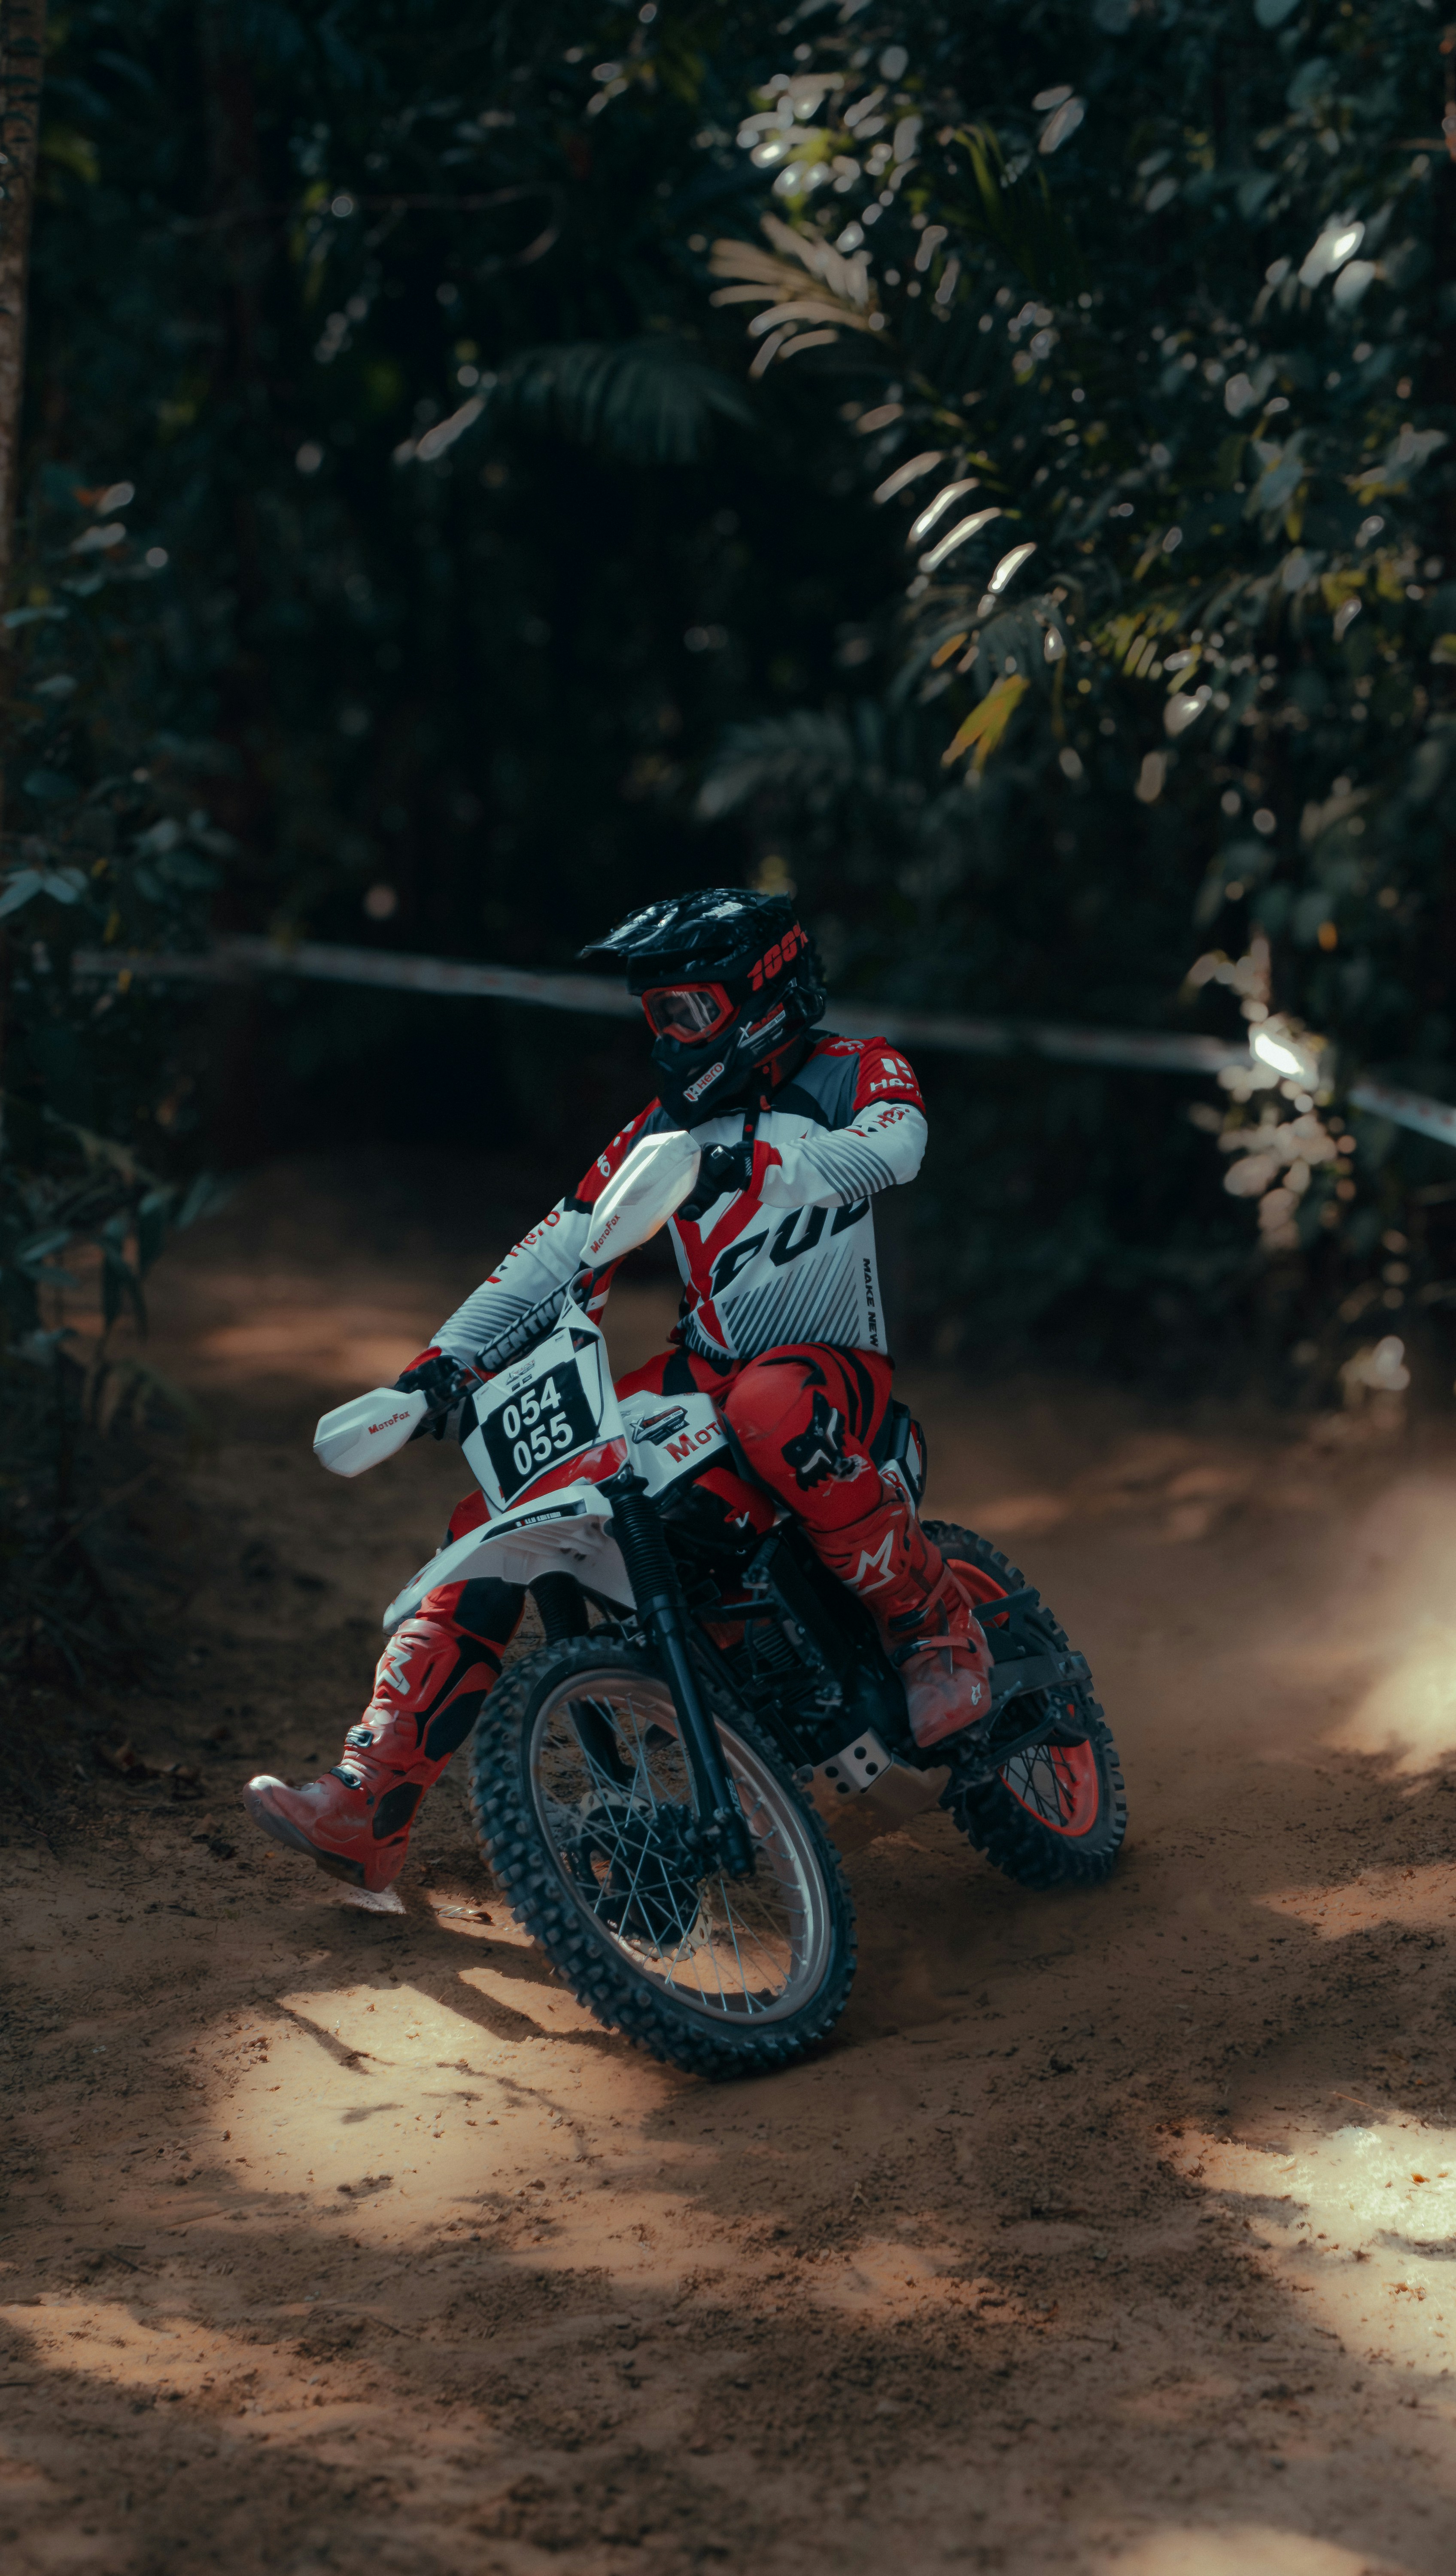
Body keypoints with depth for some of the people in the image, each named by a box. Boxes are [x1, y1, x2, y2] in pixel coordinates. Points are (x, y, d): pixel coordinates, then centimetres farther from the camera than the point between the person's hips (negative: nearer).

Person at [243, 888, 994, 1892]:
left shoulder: (849, 1072, -3)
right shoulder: (669, 1126, 14)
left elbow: (895, 1146, -27)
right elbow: (561, 1249, 9)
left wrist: (760, 1161, -42)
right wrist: (448, 1357, -4)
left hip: (831, 1364, -6)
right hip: (704, 1369, 6)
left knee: (774, 1413, -44)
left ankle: (939, 1624, -23)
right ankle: (368, 1805, -12)